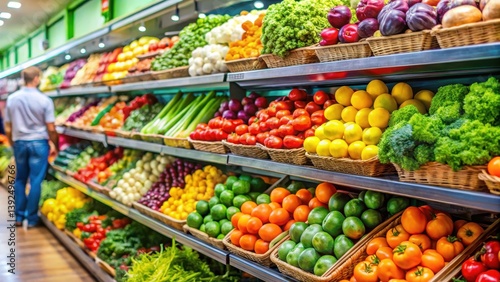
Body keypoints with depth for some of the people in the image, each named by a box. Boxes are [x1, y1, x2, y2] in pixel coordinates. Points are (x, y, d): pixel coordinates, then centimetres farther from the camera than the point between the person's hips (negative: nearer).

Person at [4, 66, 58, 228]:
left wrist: (13, 144, 18)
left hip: (19, 143, 3)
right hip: (39, 143, -3)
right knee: (35, 181, 3)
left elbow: (8, 128, 4)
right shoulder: (44, 100, -10)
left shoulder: (11, 99, -1)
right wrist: (56, 146, 5)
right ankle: (32, 218, 7)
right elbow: (51, 128, -9)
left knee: (20, 180, 15)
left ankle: (19, 216, 19)